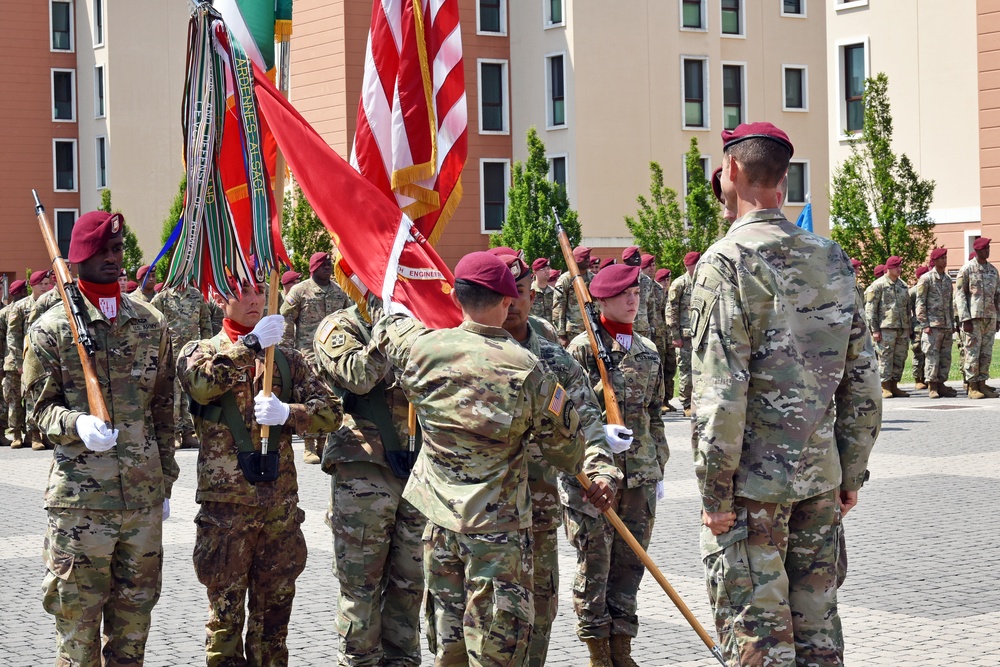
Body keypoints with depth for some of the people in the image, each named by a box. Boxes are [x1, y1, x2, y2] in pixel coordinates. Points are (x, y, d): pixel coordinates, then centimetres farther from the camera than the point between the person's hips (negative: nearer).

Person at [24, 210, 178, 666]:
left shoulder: (152, 324, 10)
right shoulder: (51, 328, -1)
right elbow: (39, 407, 0)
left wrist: (166, 483, 15)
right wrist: (77, 425, -22)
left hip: (144, 493, 4)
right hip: (80, 496, -3)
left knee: (134, 610, 11)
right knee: (77, 613, 1)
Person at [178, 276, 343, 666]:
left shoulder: (286, 359, 11)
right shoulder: (201, 352, 3)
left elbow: (330, 412, 1)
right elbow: (201, 384, -22)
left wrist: (288, 414, -16)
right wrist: (251, 345, -22)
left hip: (280, 503, 3)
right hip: (225, 503, -3)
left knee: (274, 609, 11)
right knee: (226, 610, 5)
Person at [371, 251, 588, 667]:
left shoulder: (423, 348, -5)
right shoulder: (525, 368, -13)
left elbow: (384, 329, 17)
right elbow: (564, 438, -3)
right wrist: (575, 466, 19)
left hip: (439, 519, 4)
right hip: (499, 523, -4)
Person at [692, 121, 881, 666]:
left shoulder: (728, 261, -12)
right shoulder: (831, 259, 7)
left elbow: (720, 392, -18)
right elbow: (862, 379, 9)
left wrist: (715, 493, -12)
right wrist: (851, 473, 16)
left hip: (752, 483, -6)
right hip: (820, 478, 6)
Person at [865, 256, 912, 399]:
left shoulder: (903, 285, 17)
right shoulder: (878, 285, -3)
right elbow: (870, 308, -6)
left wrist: (909, 327, 18)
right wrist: (874, 329, -12)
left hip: (902, 328, 6)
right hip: (886, 328, -6)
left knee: (900, 358, 6)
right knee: (885, 358, -6)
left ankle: (894, 386, 13)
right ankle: (885, 388, -2)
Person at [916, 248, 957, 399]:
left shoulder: (948, 279, 15)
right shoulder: (926, 278, -4)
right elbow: (920, 303, -7)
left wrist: (952, 323, 16)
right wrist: (924, 324, -13)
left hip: (946, 325, 6)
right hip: (932, 324, -6)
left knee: (946, 357, 6)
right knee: (932, 356, -6)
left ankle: (941, 384, 12)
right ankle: (932, 387, -2)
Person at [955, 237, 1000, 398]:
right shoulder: (967, 269, -3)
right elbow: (959, 294, -7)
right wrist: (965, 319, -14)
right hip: (974, 317, -5)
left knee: (986, 353, 6)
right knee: (972, 352, -4)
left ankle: (982, 384, 11)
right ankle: (972, 387, 0)